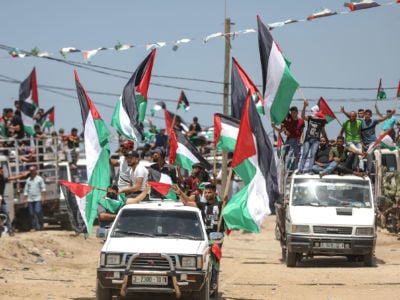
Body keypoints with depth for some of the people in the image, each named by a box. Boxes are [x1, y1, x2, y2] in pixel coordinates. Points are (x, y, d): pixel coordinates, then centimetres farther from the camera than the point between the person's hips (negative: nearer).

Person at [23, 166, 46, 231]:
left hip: (38, 199, -4)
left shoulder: (39, 179, 3)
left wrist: (43, 197, -7)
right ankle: (33, 227, 7)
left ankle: (40, 225, 0)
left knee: (38, 212, -16)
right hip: (30, 199, 4)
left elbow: (43, 188, 2)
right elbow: (26, 190, 17)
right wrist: (25, 199, 11)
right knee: (31, 214, 2)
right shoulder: (28, 180, 14)